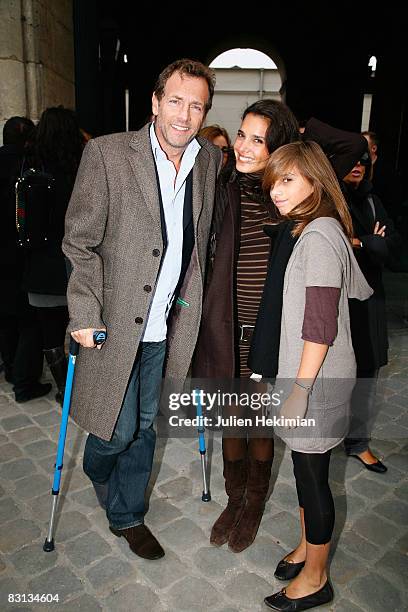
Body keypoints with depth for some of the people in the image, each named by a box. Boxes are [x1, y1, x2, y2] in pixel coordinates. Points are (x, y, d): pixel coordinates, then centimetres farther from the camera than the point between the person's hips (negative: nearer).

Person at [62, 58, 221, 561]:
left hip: (166, 321, 4)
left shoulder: (211, 160, 4)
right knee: (119, 429, 5)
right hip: (115, 318, -4)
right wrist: (85, 314, -13)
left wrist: (195, 307, 11)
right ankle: (97, 471, 43)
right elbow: (80, 241, -9)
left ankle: (125, 515, 40)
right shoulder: (106, 152, -10)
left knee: (144, 424, 17)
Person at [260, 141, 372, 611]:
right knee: (305, 466, 21)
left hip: (317, 378, -9)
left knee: (311, 472, 6)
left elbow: (320, 325, -22)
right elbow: (359, 290, 16)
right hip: (309, 373, 9)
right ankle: (307, 546, 42)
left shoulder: (318, 236, -19)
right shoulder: (322, 229, 10)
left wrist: (301, 388, -19)